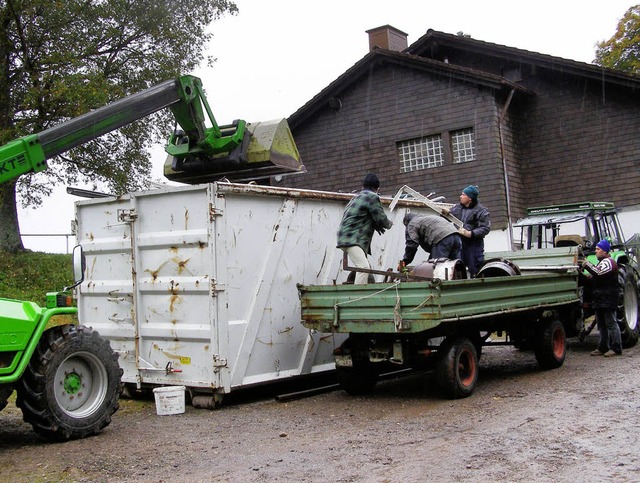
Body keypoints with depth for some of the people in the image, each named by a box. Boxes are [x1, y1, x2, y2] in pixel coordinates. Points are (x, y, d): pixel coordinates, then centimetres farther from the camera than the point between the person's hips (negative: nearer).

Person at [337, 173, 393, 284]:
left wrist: (375, 225, 16)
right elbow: (381, 218, -6)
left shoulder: (358, 197, 25)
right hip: (351, 239, -10)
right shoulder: (372, 197, -4)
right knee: (364, 267, -22)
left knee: (365, 267, 14)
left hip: (347, 238, 10)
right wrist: (389, 224, 16)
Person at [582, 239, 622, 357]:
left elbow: (600, 273, -27)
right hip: (599, 300, 10)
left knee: (611, 323, -7)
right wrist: (590, 277, 12)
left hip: (607, 300, -10)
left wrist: (587, 265, -18)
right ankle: (603, 347, 17)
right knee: (602, 325, 12)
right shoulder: (601, 262, 22)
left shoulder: (608, 262, -10)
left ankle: (616, 348, -3)